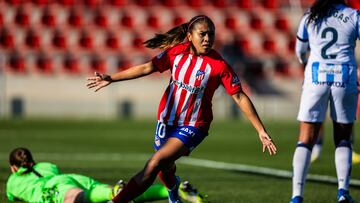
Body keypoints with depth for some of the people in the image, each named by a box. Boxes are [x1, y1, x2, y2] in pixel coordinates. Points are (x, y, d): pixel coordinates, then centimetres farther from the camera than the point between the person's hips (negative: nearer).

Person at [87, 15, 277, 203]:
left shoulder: (218, 64, -16)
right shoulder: (176, 51, -6)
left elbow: (240, 97, -13)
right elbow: (147, 68, -1)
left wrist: (261, 130, -15)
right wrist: (111, 78, -8)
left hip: (193, 126, -4)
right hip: (167, 119, 4)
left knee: (155, 163, -23)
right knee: (164, 170, 21)